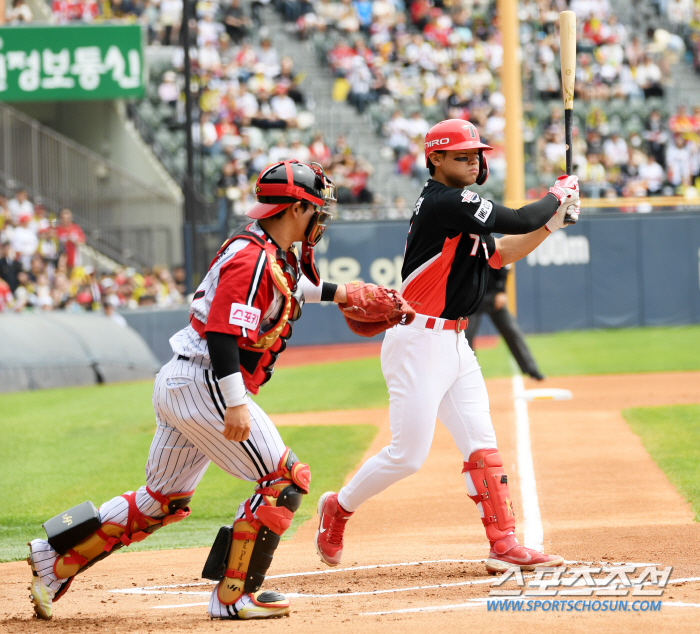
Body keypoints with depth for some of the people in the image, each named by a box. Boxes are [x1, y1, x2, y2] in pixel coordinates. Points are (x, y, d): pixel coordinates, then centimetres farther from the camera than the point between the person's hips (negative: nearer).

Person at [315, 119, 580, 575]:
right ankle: (339, 507, 16)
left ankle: (505, 545, 0)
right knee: (409, 454, -6)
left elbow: (499, 254, 21)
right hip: (419, 343, -10)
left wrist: (553, 221, 13)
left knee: (482, 445, 2)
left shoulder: (455, 206, 15)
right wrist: (559, 195, 2)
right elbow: (521, 220, -17)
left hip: (453, 344, 10)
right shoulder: (444, 202, -16)